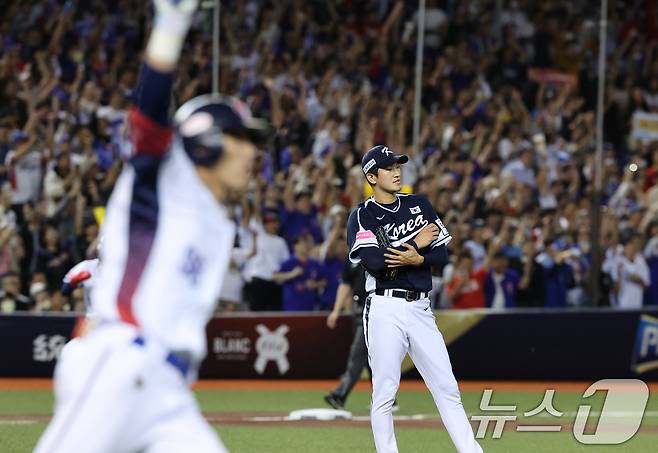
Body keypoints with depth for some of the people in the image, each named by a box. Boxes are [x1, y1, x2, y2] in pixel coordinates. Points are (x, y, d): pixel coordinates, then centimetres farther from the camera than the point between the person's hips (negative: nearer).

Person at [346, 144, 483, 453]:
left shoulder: (419, 205, 14)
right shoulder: (362, 216, 0)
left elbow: (443, 253, 9)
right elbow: (373, 261, -17)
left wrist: (418, 259, -12)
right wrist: (416, 244, -8)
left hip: (420, 308, 4)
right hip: (385, 310, -4)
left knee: (447, 389, 2)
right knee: (384, 393, -3)